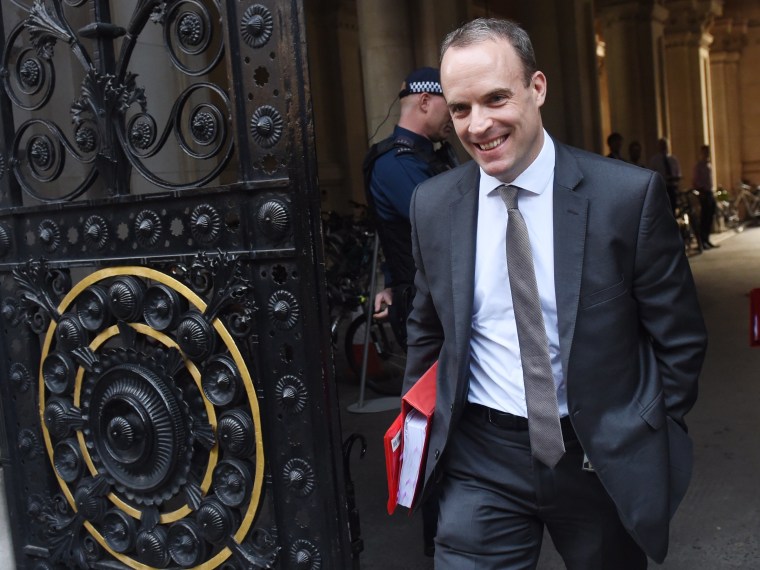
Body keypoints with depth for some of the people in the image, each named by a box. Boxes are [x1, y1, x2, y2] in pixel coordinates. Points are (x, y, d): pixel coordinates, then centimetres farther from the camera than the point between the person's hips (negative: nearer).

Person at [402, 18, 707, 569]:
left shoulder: (631, 194, -12)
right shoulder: (432, 204, -3)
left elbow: (680, 336, -3)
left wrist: (646, 438, -3)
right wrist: (420, 430, 8)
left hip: (605, 460, 0)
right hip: (480, 462, 1)